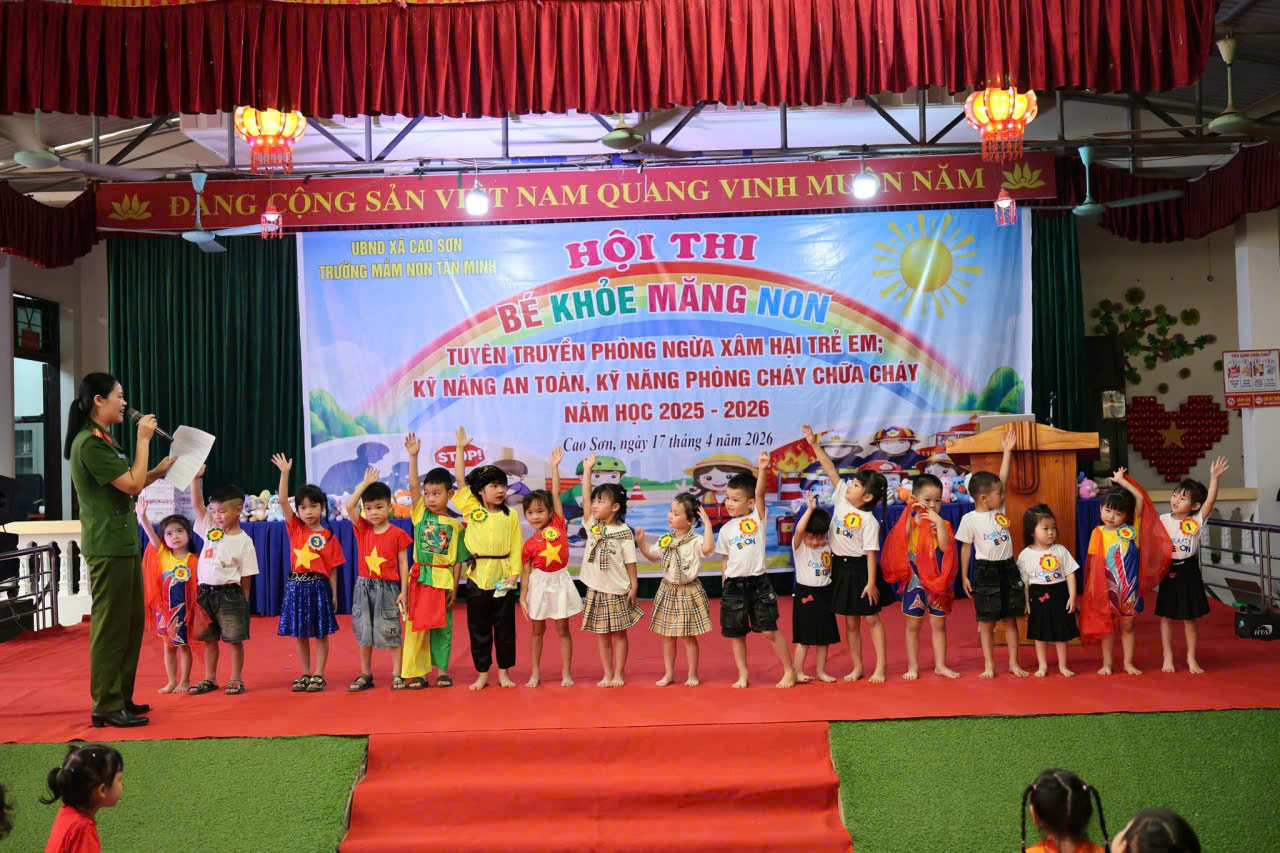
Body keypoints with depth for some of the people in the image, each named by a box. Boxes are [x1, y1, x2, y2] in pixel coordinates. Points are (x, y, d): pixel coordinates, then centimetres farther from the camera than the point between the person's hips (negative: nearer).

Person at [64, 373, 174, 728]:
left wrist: (160, 470, 11)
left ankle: (120, 698, 23)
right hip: (107, 547, -10)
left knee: (131, 622, 14)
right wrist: (143, 439, -11)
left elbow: (129, 485, 20)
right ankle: (106, 706, 2)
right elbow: (133, 485, -17)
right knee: (111, 625, -5)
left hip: (122, 543, 10)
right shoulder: (90, 442, -15)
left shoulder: (102, 441, 18)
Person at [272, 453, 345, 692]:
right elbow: (283, 502, -6)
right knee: (299, 634, 9)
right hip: (296, 585, 3)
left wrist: (334, 594, -3)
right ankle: (305, 674, 19)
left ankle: (318, 675, 11)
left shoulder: (328, 537, -2)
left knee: (321, 633, 3)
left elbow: (332, 568, 0)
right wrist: (285, 473, -13)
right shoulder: (295, 528, 4)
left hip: (319, 585, -3)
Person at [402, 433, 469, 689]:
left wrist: (454, 587, -2)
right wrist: (413, 457, -14)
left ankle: (441, 670, 18)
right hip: (420, 578, 1)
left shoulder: (455, 525, 2)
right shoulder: (421, 514, 4)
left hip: (443, 580, -1)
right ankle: (416, 672, 10)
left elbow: (458, 560, 2)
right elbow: (413, 486, -7)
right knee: (416, 626, 3)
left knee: (442, 627, 7)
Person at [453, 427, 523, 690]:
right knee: (478, 628, 7)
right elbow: (460, 478, -2)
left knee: (504, 627, 7)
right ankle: (482, 674, 17)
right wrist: (460, 448, -2)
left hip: (502, 577, 0)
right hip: (477, 576, 0)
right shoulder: (471, 509, 1)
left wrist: (514, 574, -7)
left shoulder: (510, 516, 2)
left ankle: (504, 673, 18)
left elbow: (516, 547, 2)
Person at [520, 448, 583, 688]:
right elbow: (526, 571, 0)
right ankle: (535, 672, 17)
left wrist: (554, 466, -7)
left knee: (562, 629, 6)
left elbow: (555, 493, -6)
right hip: (539, 584, 1)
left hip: (560, 582, 0)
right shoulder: (529, 544, -3)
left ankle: (566, 672, 11)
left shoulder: (558, 525, -4)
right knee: (537, 630, 10)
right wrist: (523, 597, -5)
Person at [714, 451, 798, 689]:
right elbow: (726, 559, 13)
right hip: (734, 586, 3)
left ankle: (789, 670, 11)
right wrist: (725, 583, 8)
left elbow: (759, 493, -18)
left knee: (769, 630, -4)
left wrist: (763, 470, -31)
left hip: (758, 584, -3)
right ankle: (743, 675, 21)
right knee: (736, 634, 8)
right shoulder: (726, 530, 7)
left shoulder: (758, 517, -1)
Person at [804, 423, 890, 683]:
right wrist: (814, 444, -10)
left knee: (871, 619, 5)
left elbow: (871, 553, -17)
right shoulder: (842, 497, -1)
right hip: (840, 567, 6)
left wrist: (871, 582, -18)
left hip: (860, 569, -6)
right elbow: (831, 469, -4)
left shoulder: (869, 521, -17)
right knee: (850, 623, 11)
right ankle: (857, 667, 18)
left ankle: (880, 667, 11)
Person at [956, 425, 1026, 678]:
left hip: (1008, 568, 4)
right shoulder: (970, 519, -9)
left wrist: (1007, 451, 2)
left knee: (1010, 619, 8)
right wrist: (964, 576, -4)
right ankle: (989, 665, 12)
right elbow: (965, 548, -3)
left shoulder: (1000, 510, 4)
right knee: (987, 622, 3)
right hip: (985, 572, -4)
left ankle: (1014, 663, 16)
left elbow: (1002, 480, 1)